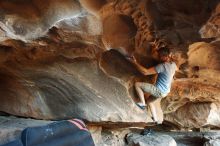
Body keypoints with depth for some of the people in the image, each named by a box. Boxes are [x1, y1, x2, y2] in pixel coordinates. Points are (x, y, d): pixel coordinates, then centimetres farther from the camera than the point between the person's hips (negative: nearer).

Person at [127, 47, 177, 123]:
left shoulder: (162, 66, -27)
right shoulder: (173, 64, -1)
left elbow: (145, 72, -29)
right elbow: (176, 69, 27)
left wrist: (135, 62, -24)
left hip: (159, 91, -9)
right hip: (165, 91, 9)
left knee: (137, 84, -7)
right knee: (149, 100, 29)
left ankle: (143, 104, 3)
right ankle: (156, 120, 32)